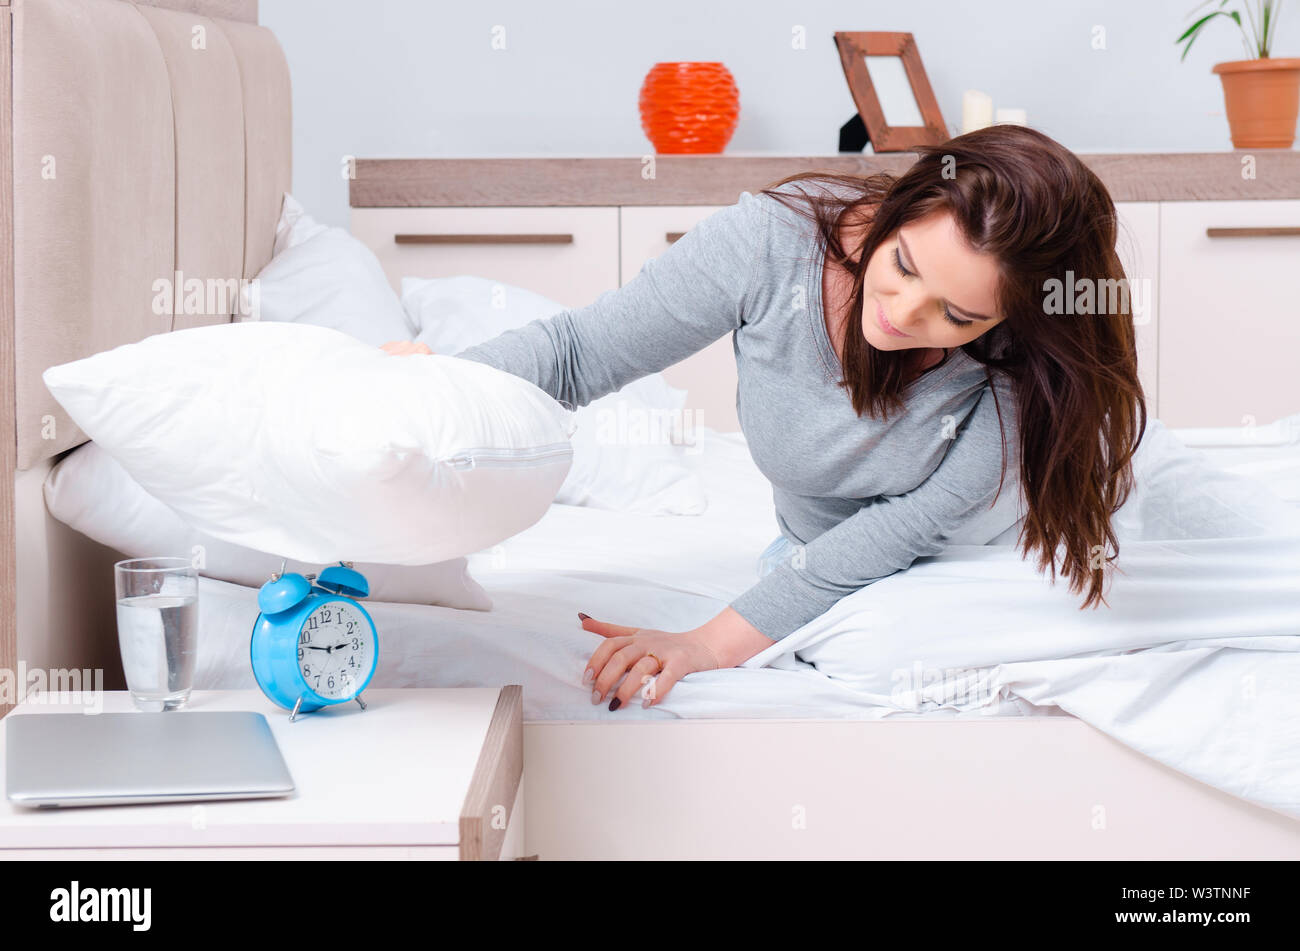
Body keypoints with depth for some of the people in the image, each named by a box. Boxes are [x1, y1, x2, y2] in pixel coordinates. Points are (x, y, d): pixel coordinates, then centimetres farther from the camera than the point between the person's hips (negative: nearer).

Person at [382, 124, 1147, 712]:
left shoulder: (1016, 375, -35)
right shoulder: (775, 239, -32)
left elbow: (906, 531, -33)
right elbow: (579, 352, -25)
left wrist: (712, 644, -38)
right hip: (818, 539, 1)